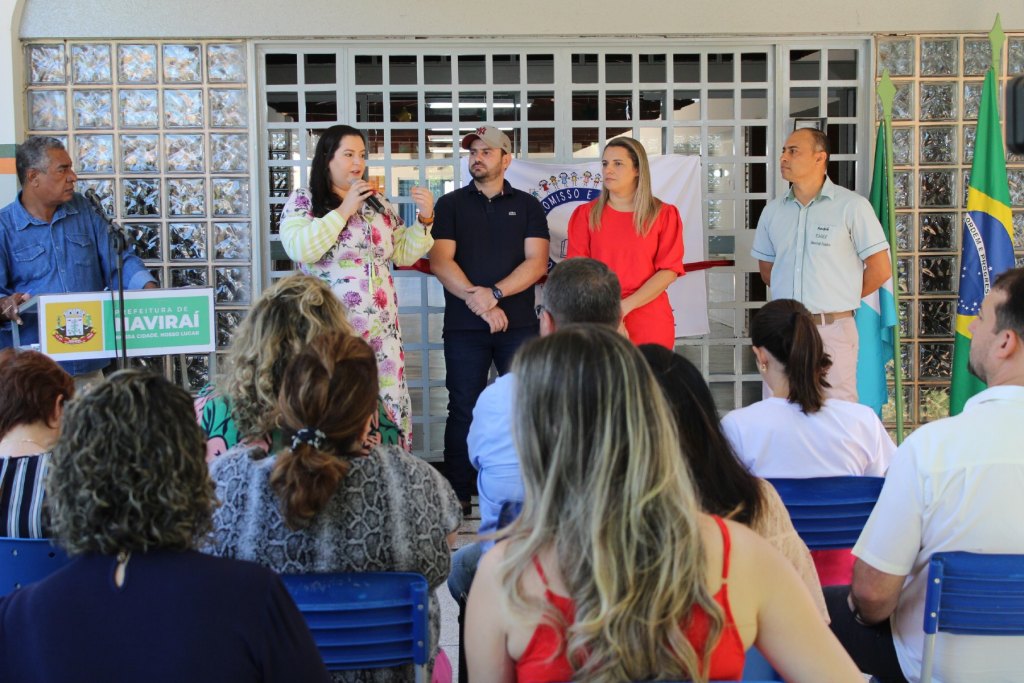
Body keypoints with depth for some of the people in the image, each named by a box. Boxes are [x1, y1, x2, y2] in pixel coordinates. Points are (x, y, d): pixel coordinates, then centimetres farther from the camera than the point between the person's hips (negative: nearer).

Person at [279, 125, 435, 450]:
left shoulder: (378, 203, 15)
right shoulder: (303, 201, 2)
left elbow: (403, 254, 16)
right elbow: (300, 249, -16)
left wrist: (424, 220, 0)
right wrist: (344, 210, -12)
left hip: (381, 324, 4)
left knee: (391, 400, 2)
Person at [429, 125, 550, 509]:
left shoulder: (527, 206, 10)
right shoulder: (451, 205, 9)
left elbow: (537, 262, -2)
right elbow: (440, 262, -3)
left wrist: (494, 294, -14)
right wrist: (477, 301, -13)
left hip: (519, 323, 1)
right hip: (463, 327, 0)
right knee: (463, 410, 2)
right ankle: (457, 498, 8)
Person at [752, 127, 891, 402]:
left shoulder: (851, 206, -4)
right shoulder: (773, 211, 10)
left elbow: (880, 269, -2)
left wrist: (842, 298, 7)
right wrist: (793, 296, 12)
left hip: (832, 329, -4)